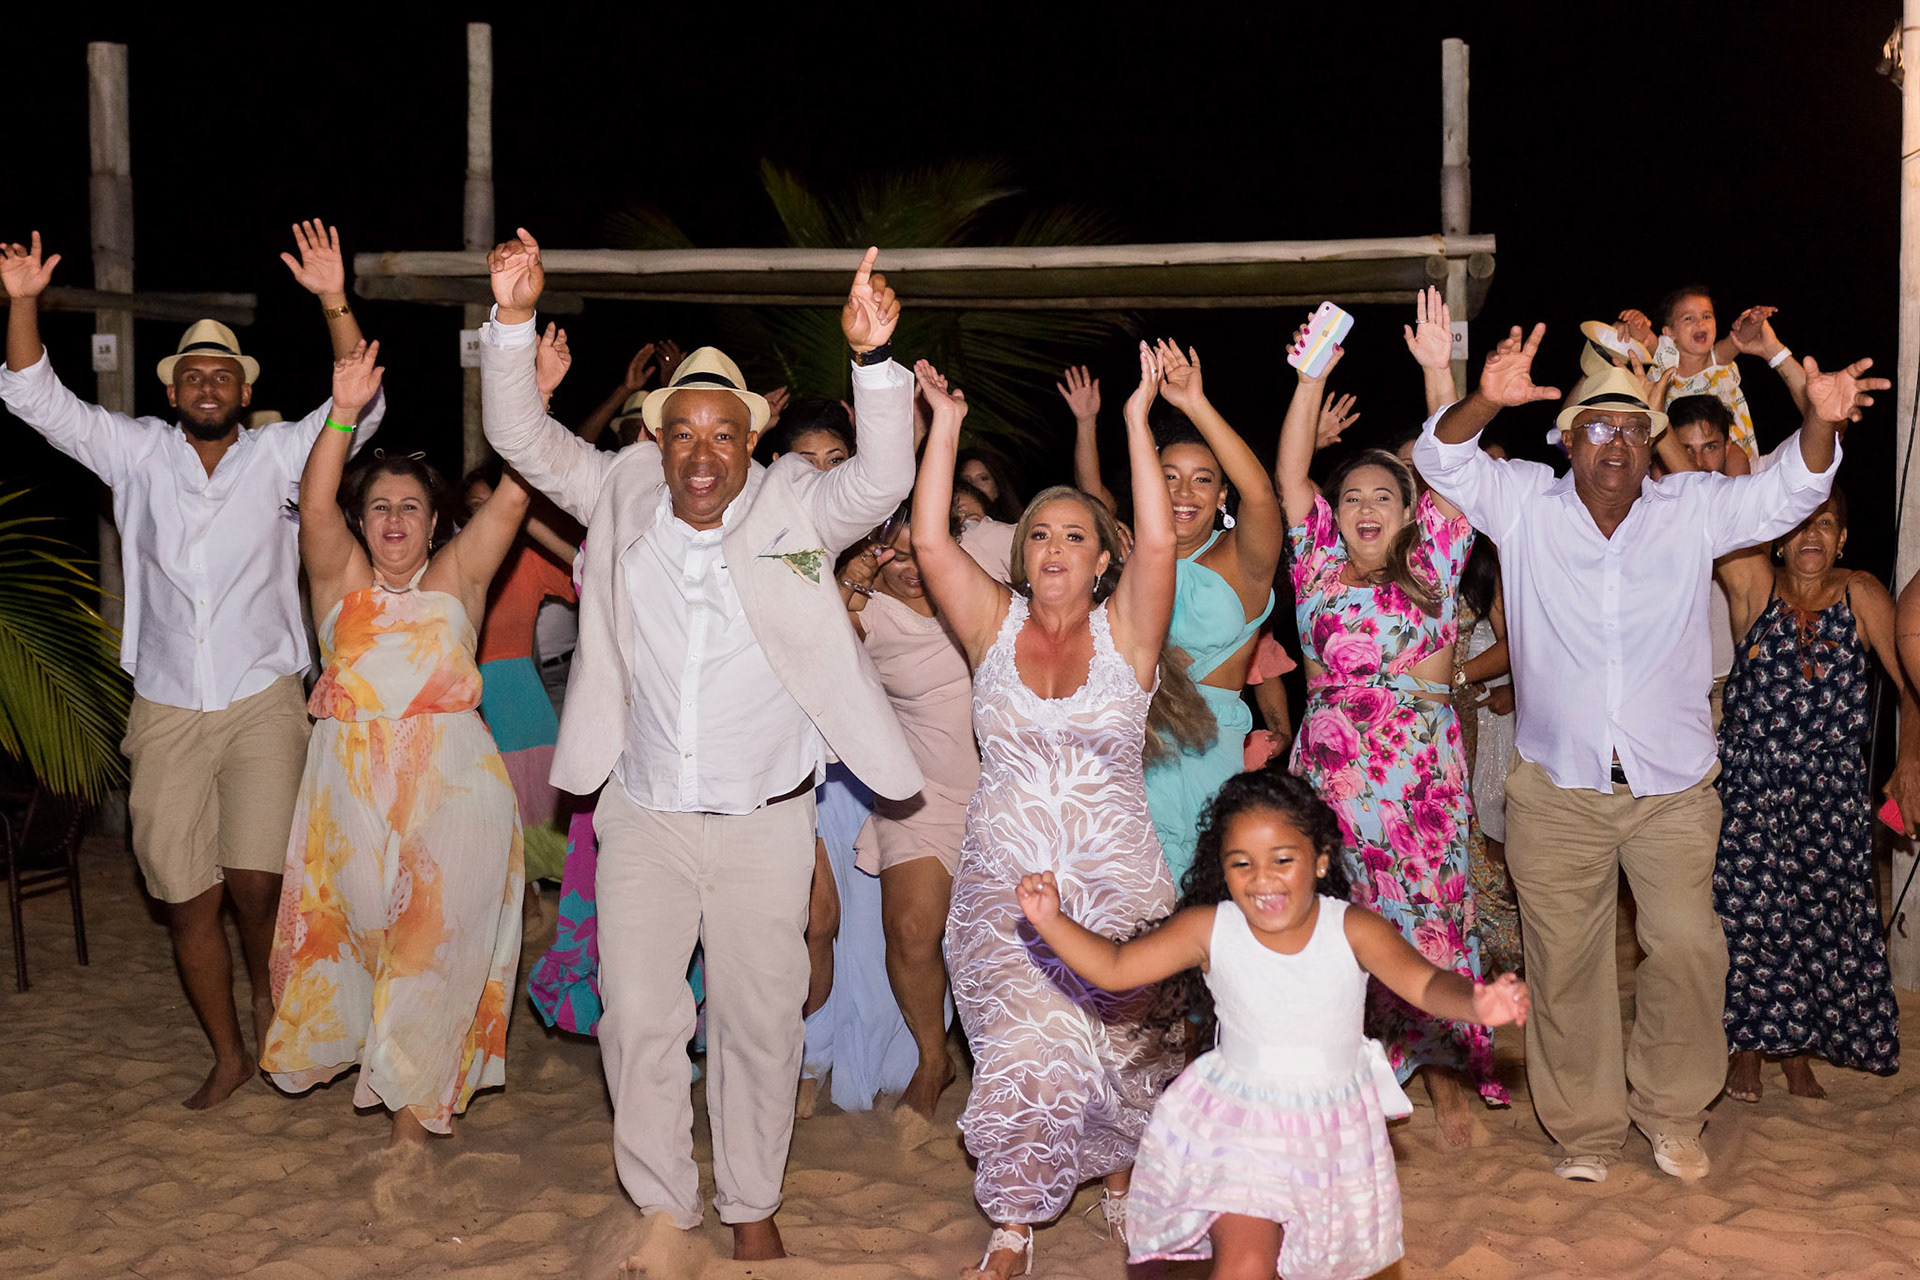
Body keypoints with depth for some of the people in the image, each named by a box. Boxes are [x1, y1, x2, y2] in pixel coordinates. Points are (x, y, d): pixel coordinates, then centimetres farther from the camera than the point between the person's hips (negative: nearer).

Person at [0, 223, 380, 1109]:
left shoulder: (276, 454, 2)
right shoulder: (138, 453, 7)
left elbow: (359, 408, -12)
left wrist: (335, 302, -25)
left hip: (262, 702, -2)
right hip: (167, 711, 2)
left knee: (254, 881, -14)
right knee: (186, 898, 5)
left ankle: (269, 995, 18)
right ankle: (229, 1055, 22)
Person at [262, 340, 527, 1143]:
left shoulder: (458, 577, 5)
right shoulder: (340, 578, 7)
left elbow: (511, 499, -5)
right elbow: (315, 505, -10)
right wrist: (344, 414, -24)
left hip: (452, 784, -1)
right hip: (353, 784, 1)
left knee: (440, 940, 2)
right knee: (367, 924, 11)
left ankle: (415, 1100, 18)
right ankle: (379, 1059, 38)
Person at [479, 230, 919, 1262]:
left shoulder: (793, 512, -6)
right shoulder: (621, 497, 0)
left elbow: (880, 481, -20)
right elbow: (525, 440, -2)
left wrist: (874, 358, -35)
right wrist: (514, 321, -16)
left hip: (766, 823, -1)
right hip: (643, 819, 2)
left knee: (759, 1022, 9)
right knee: (637, 1022, 5)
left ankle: (751, 1206, 29)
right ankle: (661, 1208, 24)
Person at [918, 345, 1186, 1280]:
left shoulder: (1125, 632, 2)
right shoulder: (993, 625, 6)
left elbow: (1158, 542, -12)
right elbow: (930, 541, -4)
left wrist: (1137, 421, -14)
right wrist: (945, 427, -6)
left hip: (1116, 882, 0)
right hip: (1003, 882, 0)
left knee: (1114, 1045, 2)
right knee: (1029, 1043, -13)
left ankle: (1117, 1178, 31)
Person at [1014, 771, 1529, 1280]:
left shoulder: (1352, 929, -18)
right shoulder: (1209, 929, -17)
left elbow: (1425, 982, -28)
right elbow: (1114, 968, -15)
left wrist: (1475, 1002, -50)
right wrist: (1050, 920, -30)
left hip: (1334, 1128, 2)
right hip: (1236, 1122, -1)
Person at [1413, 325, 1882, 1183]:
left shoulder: (1694, 510, 3)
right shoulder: (1524, 503, -1)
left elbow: (1788, 493, -5)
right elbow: (1441, 460, -12)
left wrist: (1819, 424, -27)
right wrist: (1486, 400, -34)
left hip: (1674, 788, 1)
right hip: (1556, 787, -1)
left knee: (1688, 946, -2)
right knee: (1566, 961, 8)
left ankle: (1671, 1112, 23)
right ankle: (1586, 1127, 26)